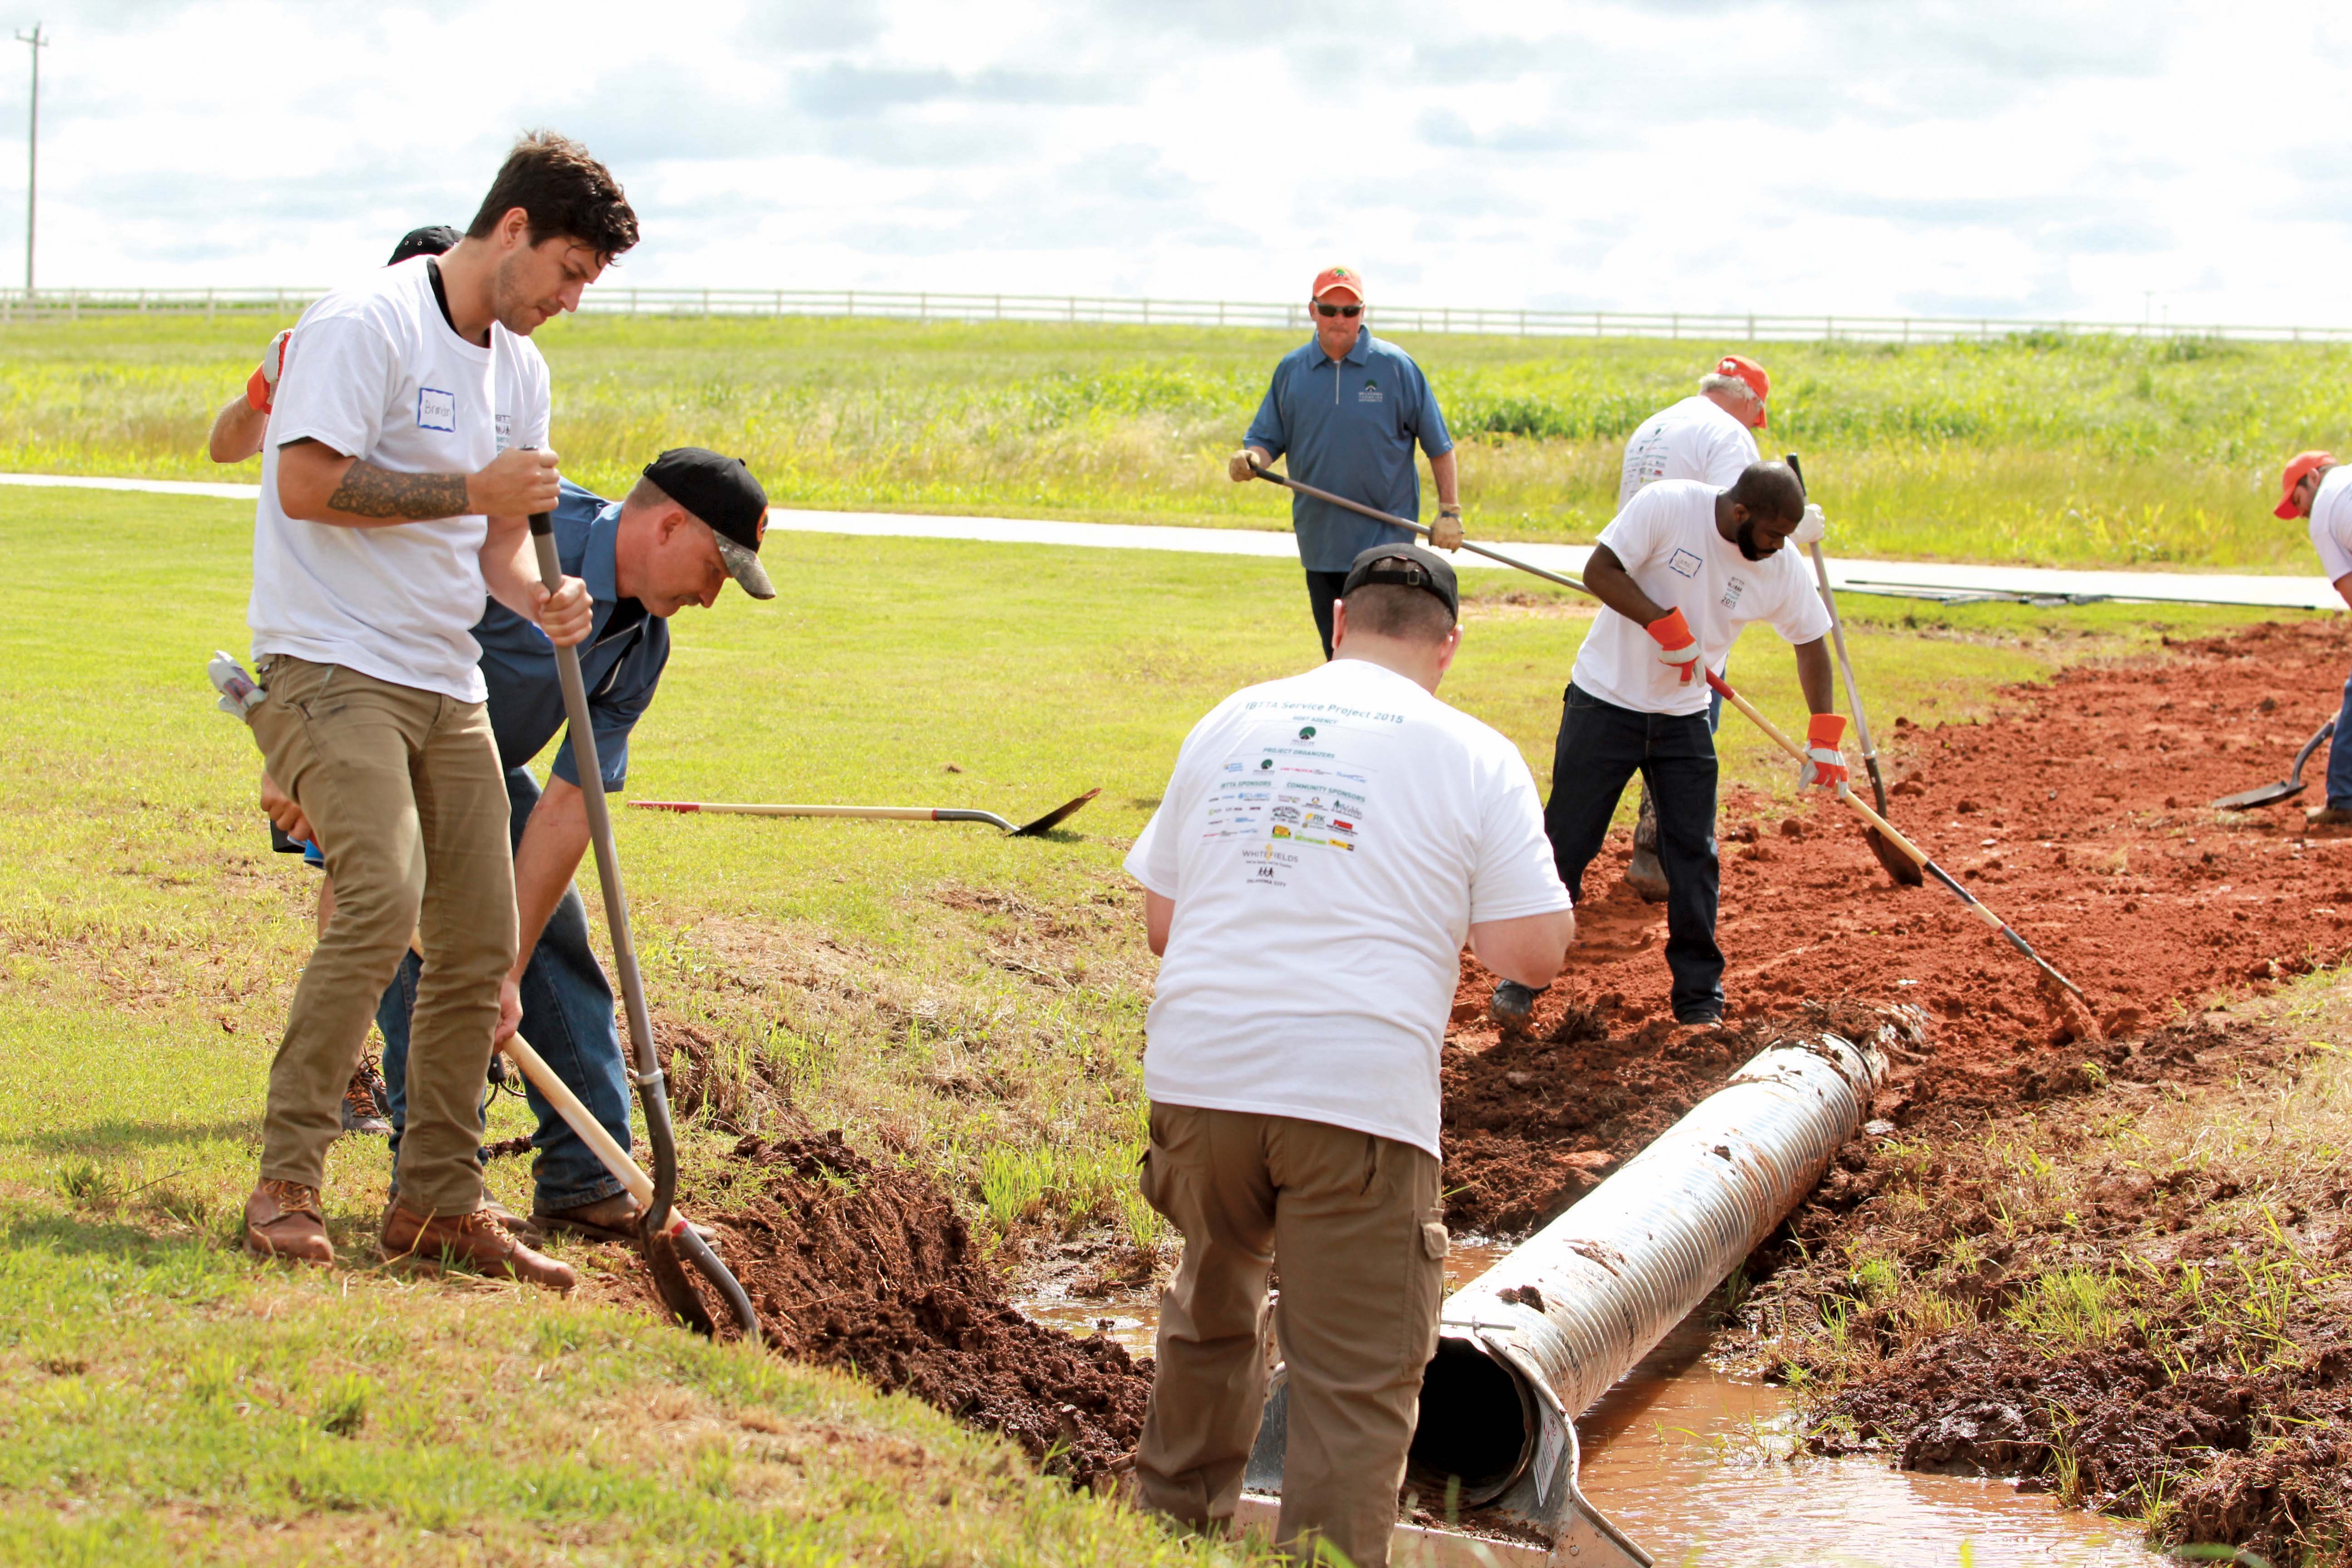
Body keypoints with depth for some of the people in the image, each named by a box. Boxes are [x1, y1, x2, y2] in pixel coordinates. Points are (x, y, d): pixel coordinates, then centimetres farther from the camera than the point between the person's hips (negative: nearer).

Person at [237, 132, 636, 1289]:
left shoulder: (519, 369, 16)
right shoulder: (367, 324, -11)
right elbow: (306, 485, -20)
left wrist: (538, 598, -3)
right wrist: (475, 491, -16)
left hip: (446, 687, 9)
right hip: (330, 670, -9)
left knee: (481, 943, 4)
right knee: (383, 901, -24)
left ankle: (437, 1201, 15)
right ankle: (285, 1184, -16)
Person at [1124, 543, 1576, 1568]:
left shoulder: (1228, 725, 13)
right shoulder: (1475, 757, 1)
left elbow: (1160, 921, 18)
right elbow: (1532, 953, -2)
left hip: (1195, 1071, 5)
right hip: (1359, 1095, -5)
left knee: (1210, 1309, 27)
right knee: (1357, 1378, 2)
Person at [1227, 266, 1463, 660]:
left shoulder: (1396, 367, -3)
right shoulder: (1291, 370, 6)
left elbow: (1438, 445, 2)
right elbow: (1267, 439, 9)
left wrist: (1450, 512, -2)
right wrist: (1251, 458, -14)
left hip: (1385, 541, -4)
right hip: (1320, 543, 4)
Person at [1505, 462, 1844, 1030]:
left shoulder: (1782, 567, -7)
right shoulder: (1667, 506, -18)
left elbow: (1810, 641, 6)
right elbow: (1599, 570, -19)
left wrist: (1824, 735, 0)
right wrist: (1666, 625, -27)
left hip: (1684, 719, 3)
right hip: (1606, 701, -3)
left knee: (1694, 853, 0)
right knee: (1565, 841, 0)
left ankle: (1699, 997, 11)